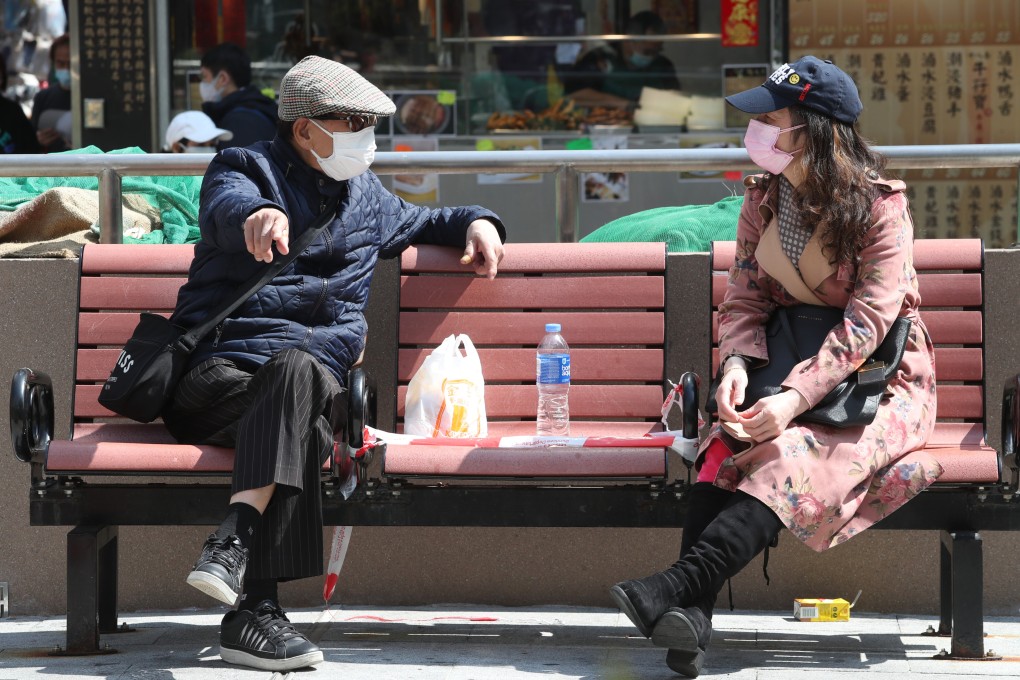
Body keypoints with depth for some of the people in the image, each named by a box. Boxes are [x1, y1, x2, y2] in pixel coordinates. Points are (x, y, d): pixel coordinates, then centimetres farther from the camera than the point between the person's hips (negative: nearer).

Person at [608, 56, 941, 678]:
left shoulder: (882, 207, -13)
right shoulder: (763, 201, 5)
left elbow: (869, 320, -21)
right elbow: (744, 299, 4)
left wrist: (797, 397, -32)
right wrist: (737, 363, -19)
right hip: (788, 368, 5)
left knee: (796, 453, -35)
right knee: (728, 445, -28)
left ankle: (679, 585, -47)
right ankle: (691, 619, -44)